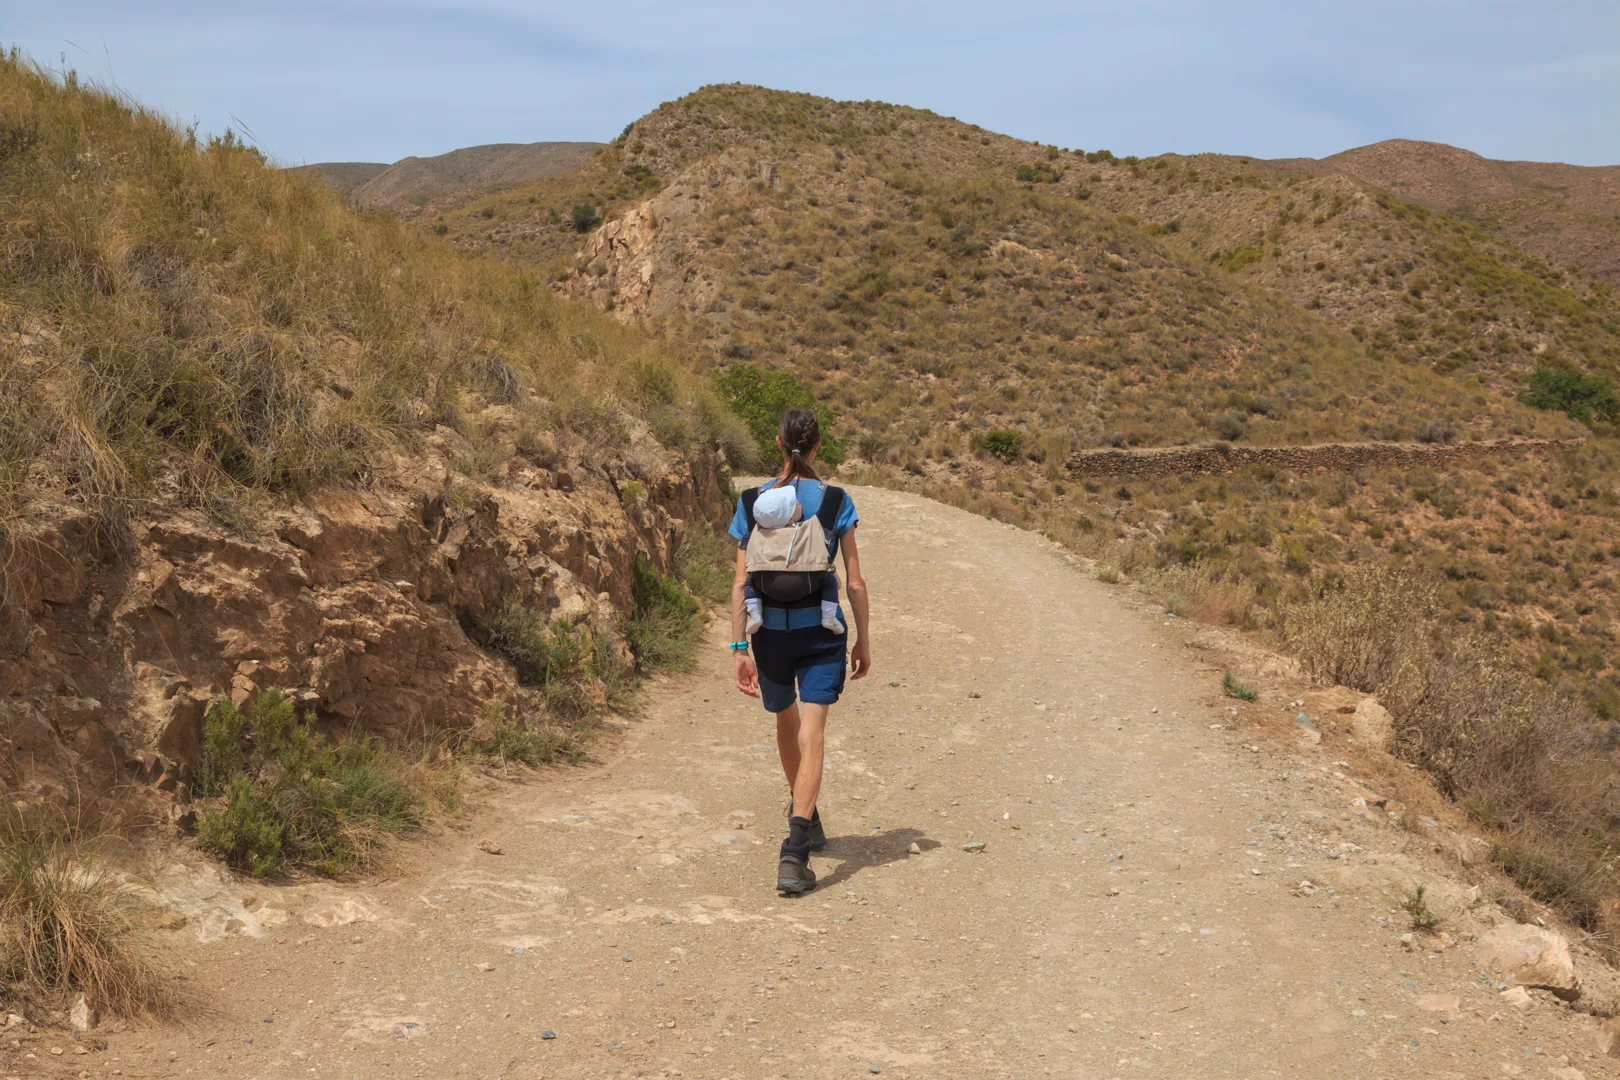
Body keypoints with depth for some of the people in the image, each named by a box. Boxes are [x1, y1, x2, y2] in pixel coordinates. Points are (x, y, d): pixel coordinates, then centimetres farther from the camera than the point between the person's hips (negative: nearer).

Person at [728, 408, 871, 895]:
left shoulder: (752, 502, -1)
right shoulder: (835, 502, -5)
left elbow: (741, 583, -4)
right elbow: (855, 583, -4)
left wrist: (740, 649, 0)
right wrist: (864, 639, 7)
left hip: (770, 632, 2)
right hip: (821, 633, -2)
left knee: (786, 721, 25)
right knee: (811, 736, -4)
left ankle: (806, 816, 45)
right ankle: (794, 851, -17)